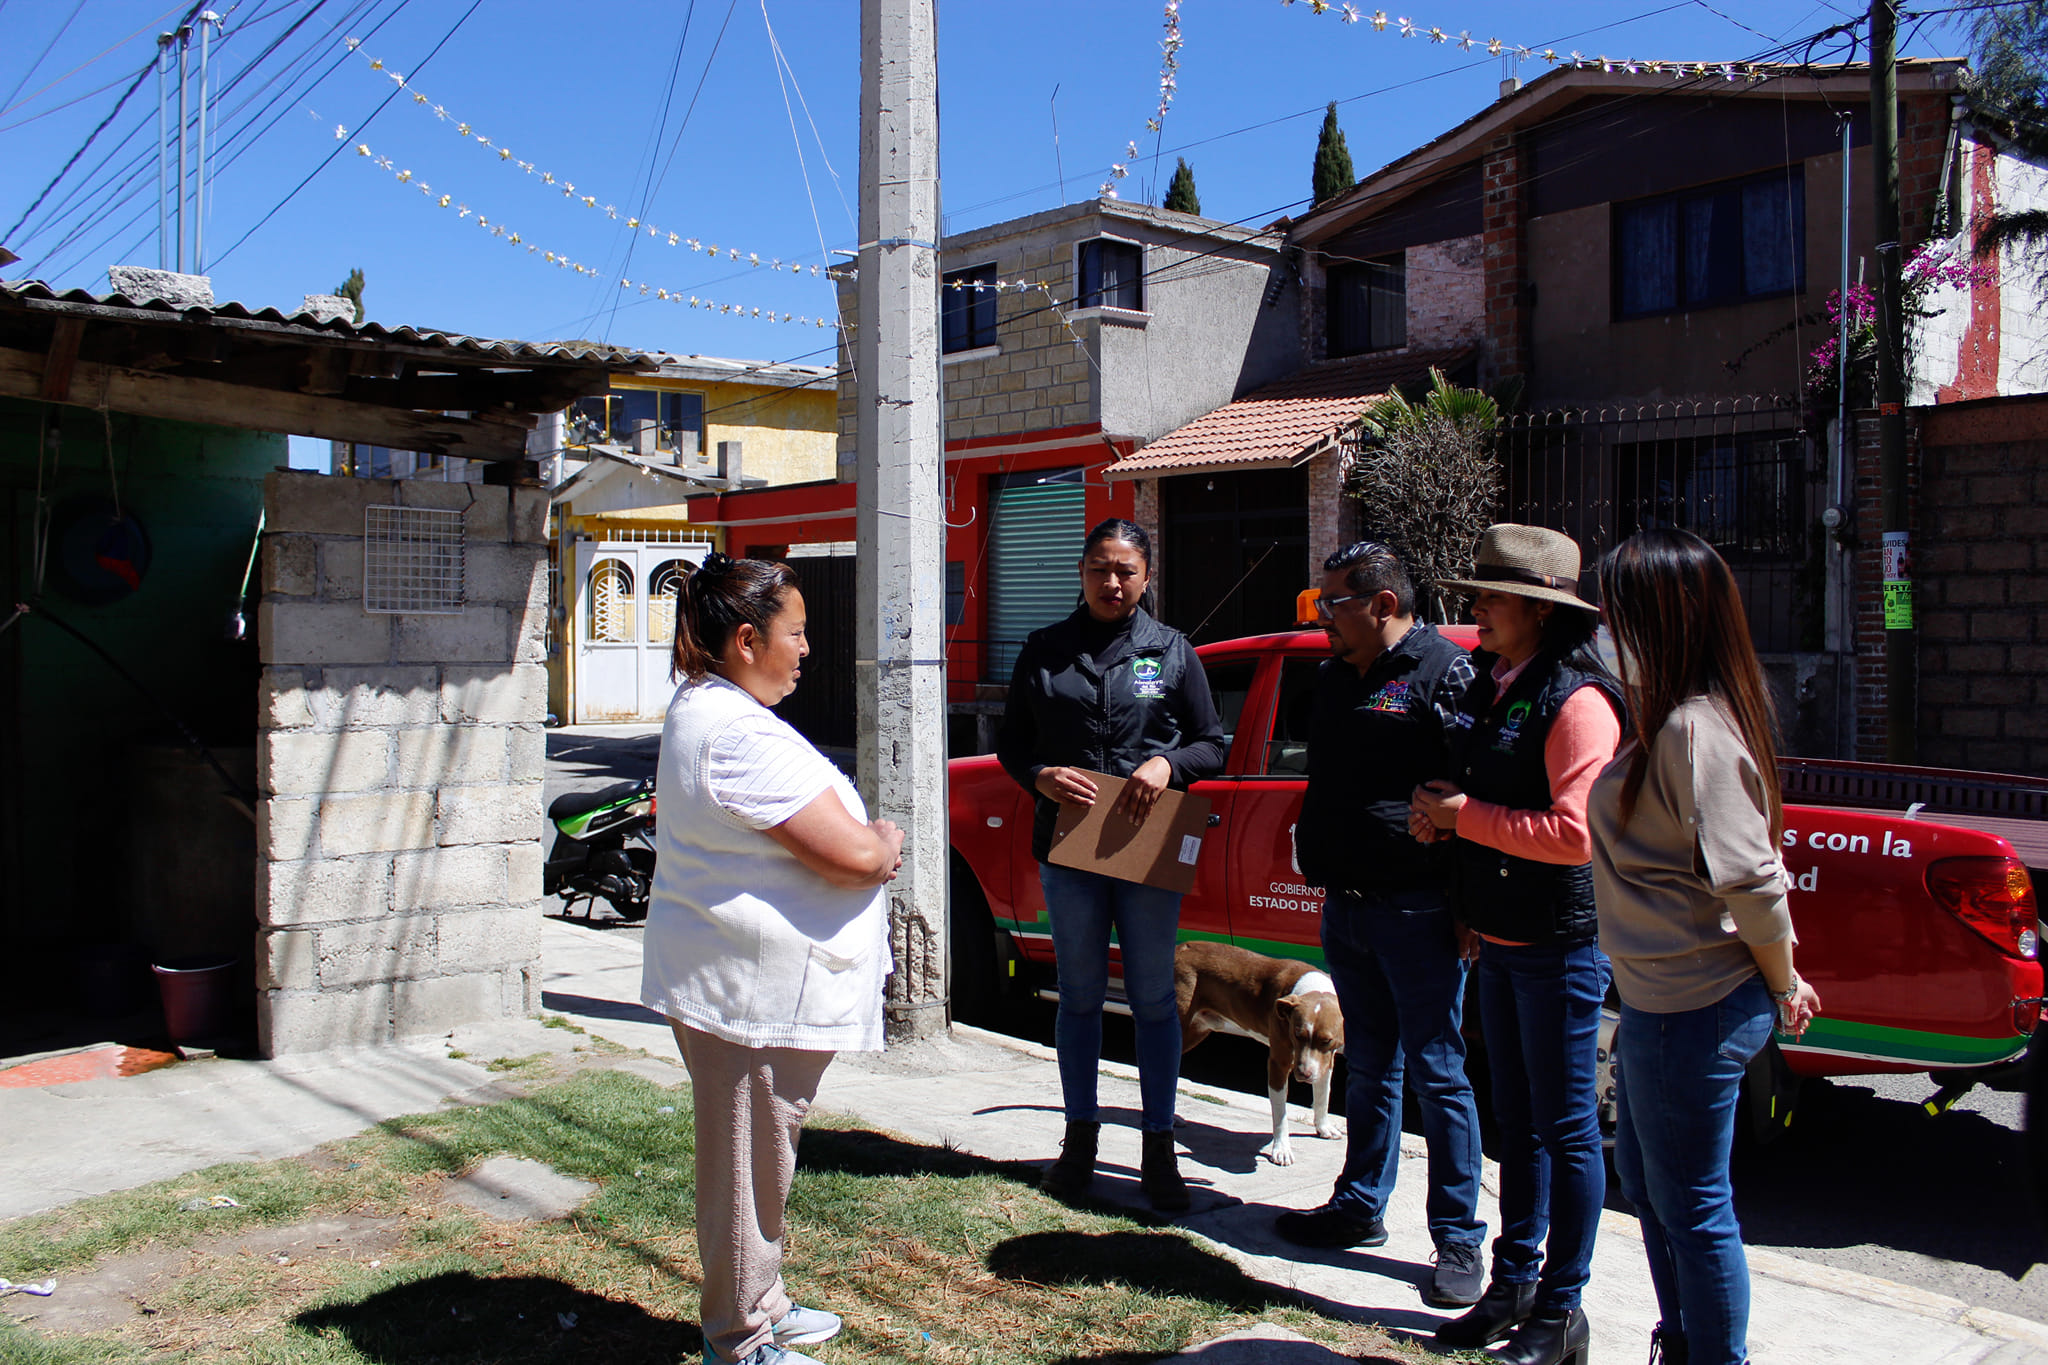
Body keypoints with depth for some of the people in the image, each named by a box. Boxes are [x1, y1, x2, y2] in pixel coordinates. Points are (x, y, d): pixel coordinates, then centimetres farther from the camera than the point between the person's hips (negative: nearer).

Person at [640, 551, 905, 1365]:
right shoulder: (740, 734, -24)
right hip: (753, 986, -11)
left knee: (754, 1152, 22)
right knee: (748, 1160, 4)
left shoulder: (700, 710, 11)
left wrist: (866, 841, 2)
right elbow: (853, 855, -25)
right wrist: (886, 841, -3)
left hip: (731, 975, 11)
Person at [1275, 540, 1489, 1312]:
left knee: (1437, 1074, -1)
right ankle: (1360, 1207, 30)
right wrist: (1317, 861, 18)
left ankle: (1458, 1240, 9)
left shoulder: (1444, 674, -12)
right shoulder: (1335, 679, 14)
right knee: (1368, 1067, 18)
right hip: (1345, 904, 8)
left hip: (1415, 908, -8)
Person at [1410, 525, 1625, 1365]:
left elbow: (1575, 833, -24)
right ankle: (1514, 1284, 30)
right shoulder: (1489, 684, 10)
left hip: (1559, 945, -8)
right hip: (1497, 940, 9)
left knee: (1566, 1130, 4)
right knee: (1516, 1122, 17)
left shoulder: (1576, 699, -17)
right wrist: (1439, 815, 3)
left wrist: (1466, 815, -17)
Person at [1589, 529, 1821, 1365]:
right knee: (1645, 1178, 23)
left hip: (1695, 1013, -11)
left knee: (1692, 1204, 5)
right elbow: (1741, 875, 14)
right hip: (1662, 1004, 11)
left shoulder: (1695, 730, -23)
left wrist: (1783, 989, -8)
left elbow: (1751, 882, -22)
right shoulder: (1672, 719, 9)